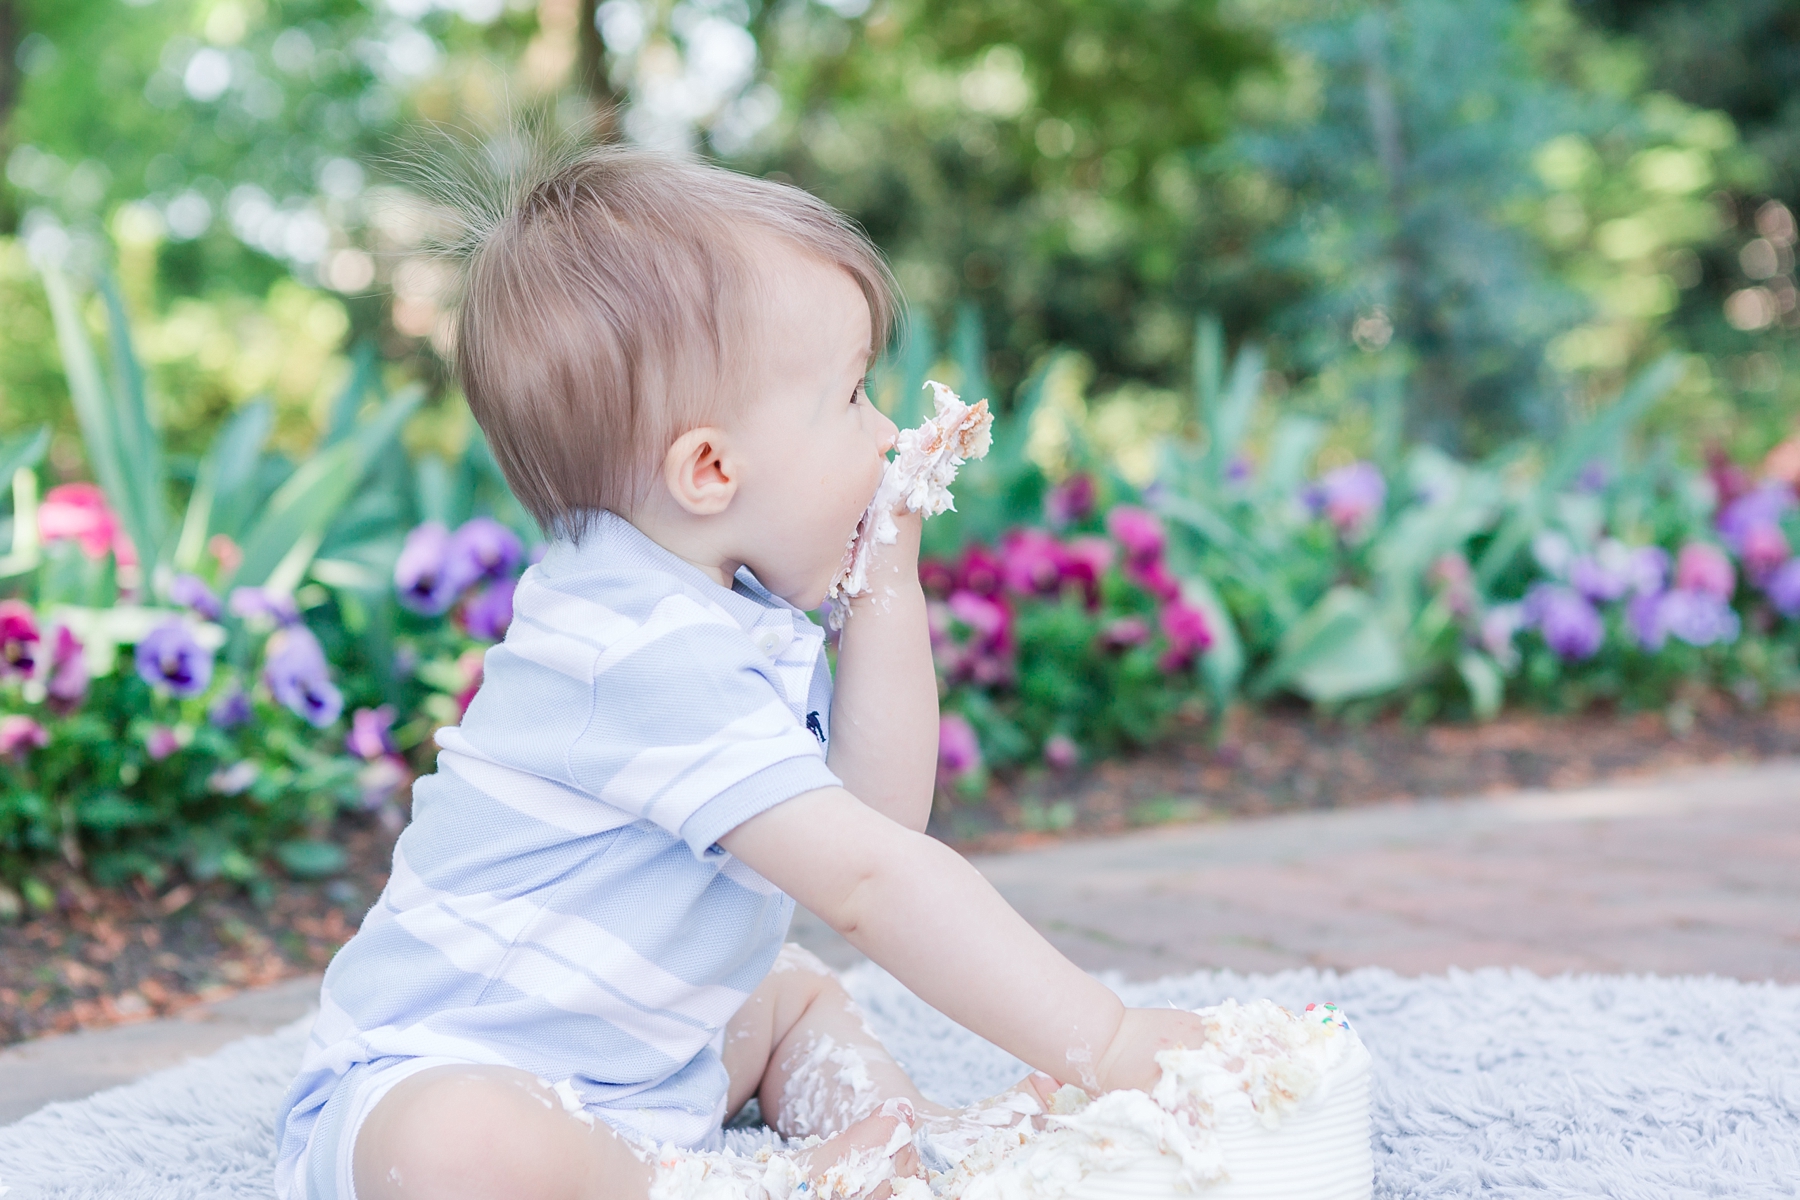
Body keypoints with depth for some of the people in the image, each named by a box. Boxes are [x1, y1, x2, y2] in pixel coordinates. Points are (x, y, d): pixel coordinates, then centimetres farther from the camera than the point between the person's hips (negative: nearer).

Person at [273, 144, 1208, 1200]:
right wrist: (1098, 1042, -31)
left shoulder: (728, 616, 6)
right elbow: (870, 878, -32)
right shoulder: (655, 657, -27)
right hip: (443, 1077, -10)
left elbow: (883, 808, 7)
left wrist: (889, 582, 0)